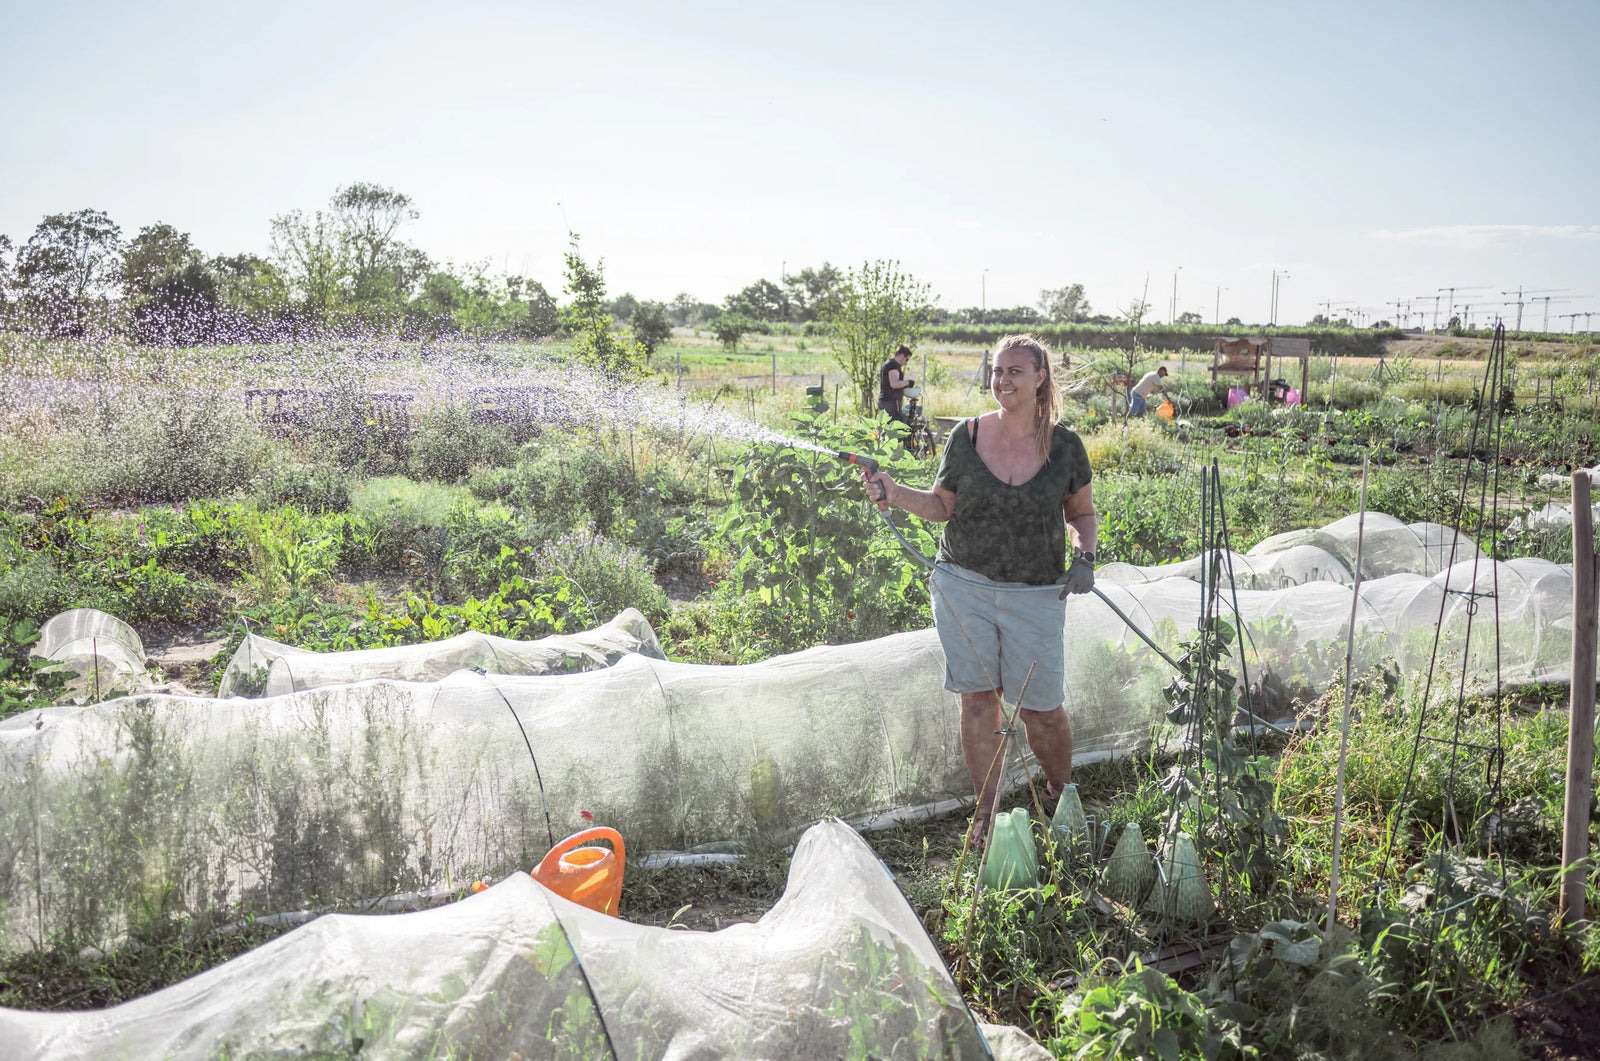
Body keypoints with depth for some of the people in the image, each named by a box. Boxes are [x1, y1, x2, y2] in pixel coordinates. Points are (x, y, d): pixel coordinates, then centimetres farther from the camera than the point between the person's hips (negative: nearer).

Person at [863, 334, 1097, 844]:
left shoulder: (1064, 446, -2)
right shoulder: (966, 437, -2)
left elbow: (1081, 512, 10)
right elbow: (942, 506, 5)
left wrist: (1084, 555, -8)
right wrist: (896, 494, -12)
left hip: (1036, 595, -1)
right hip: (964, 586, 1)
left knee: (1041, 706, 5)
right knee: (978, 698, 7)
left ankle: (1061, 793, 34)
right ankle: (987, 808, 24)